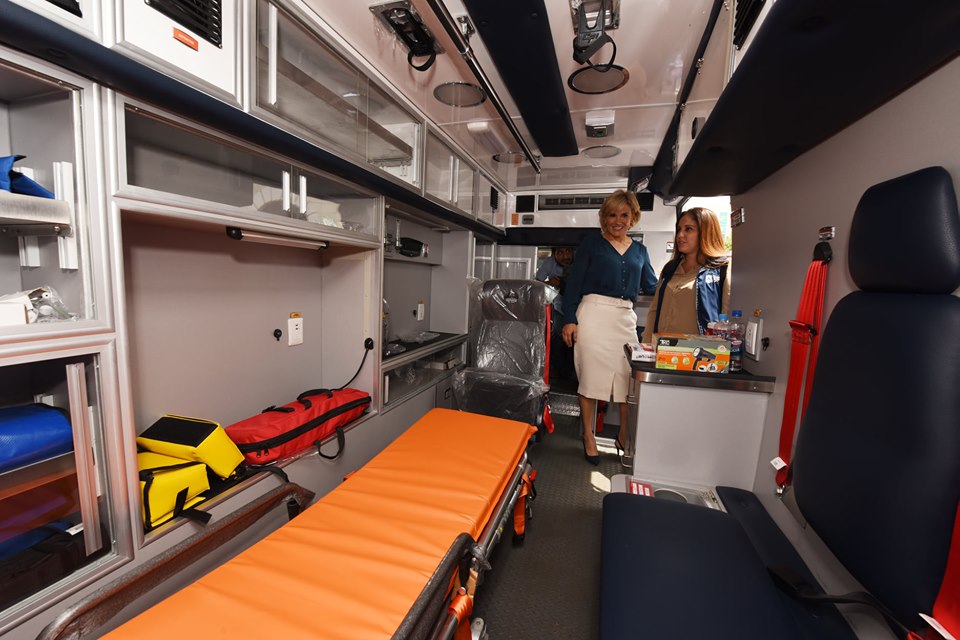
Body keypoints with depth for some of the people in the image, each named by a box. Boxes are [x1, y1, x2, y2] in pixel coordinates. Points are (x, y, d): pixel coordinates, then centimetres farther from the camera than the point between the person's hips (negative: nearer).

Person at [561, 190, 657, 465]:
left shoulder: (639, 250, 18)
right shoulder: (592, 243, 5)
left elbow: (652, 287, 20)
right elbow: (574, 282, -1)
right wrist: (569, 319, -8)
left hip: (626, 317, 4)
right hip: (594, 313, -4)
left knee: (628, 377, 4)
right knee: (591, 376, 1)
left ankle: (624, 436, 22)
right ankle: (588, 437, 17)